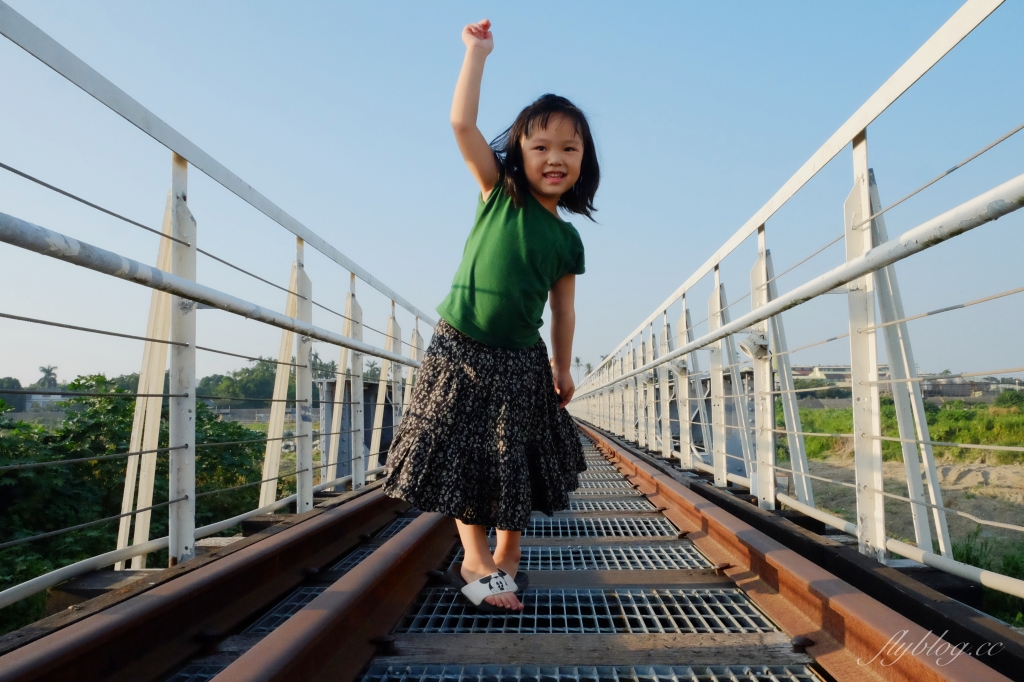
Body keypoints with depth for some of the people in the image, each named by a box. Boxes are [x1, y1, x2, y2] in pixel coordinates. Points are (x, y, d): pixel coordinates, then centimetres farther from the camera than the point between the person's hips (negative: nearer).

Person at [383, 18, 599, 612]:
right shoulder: (499, 194, -3)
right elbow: (462, 123, -13)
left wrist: (563, 368, 12)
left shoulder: (568, 240, 2)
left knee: (516, 465, 10)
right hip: (459, 349, -2)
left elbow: (563, 309, 10)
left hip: (521, 362, 2)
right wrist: (478, 52, -10)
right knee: (462, 457, 3)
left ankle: (506, 558, 28)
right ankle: (476, 559, 17)